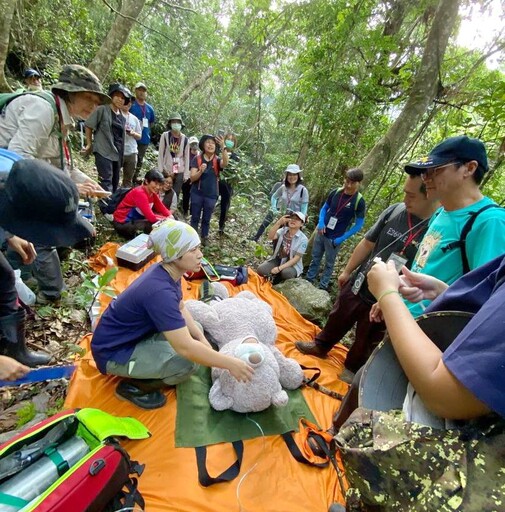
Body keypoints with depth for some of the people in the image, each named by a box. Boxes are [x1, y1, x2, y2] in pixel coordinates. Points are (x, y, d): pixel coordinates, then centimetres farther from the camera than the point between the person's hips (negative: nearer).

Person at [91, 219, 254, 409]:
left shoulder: (167, 272, -8)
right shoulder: (159, 291, -35)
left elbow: (180, 310, 6)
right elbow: (186, 347, -36)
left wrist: (202, 338, -6)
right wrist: (230, 363, -27)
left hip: (137, 334, 9)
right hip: (113, 352, -8)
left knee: (193, 331, 3)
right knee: (188, 362, -22)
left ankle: (140, 370, 12)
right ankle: (132, 386, 1)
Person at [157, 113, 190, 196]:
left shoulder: (184, 139, 3)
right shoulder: (165, 135, 0)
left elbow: (186, 157, 4)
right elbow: (160, 154, 0)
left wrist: (186, 174, 0)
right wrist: (160, 170, -6)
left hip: (180, 172, 1)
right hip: (166, 171, -1)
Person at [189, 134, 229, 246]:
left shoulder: (217, 160, -1)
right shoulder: (197, 159, -4)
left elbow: (225, 163, -25)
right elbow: (192, 178, -9)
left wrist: (223, 147, -38)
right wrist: (201, 171, -29)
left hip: (211, 195, 1)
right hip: (197, 194, -1)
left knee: (206, 219, 11)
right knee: (195, 218, 8)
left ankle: (204, 239, 22)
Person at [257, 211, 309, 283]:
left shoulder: (303, 239, -12)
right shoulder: (283, 230, -2)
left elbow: (296, 258, -15)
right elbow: (270, 237, -20)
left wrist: (280, 268, -23)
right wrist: (279, 222, -32)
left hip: (292, 265, -3)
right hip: (277, 260, 3)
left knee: (286, 273, -36)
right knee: (260, 269, -20)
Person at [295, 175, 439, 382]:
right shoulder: (394, 211, -9)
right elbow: (367, 243, 2)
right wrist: (347, 271, 9)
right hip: (357, 285, 4)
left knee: (367, 339, 19)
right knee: (337, 320, 23)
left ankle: (352, 368, 45)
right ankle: (321, 346, 49)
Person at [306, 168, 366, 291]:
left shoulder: (359, 201, -15)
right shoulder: (336, 192, -5)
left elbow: (359, 223, -9)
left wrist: (343, 238, -15)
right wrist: (321, 222, -10)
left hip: (335, 239, -4)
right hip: (321, 233, 4)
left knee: (329, 263, 10)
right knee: (315, 258, 16)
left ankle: (322, 287, 23)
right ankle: (308, 280, 32)